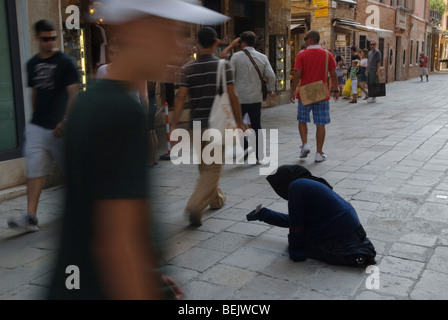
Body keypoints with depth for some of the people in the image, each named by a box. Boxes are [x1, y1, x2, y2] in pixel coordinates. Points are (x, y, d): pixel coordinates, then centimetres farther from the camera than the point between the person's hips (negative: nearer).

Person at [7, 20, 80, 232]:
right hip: (37, 127, 4)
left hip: (58, 127, -4)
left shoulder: (65, 62, -6)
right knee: (34, 170, -6)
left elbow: (74, 94, -12)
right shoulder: (32, 64, 11)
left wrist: (65, 122, -20)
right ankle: (31, 217, -8)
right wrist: (36, 117, 17)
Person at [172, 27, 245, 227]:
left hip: (197, 123, 3)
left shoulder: (188, 69, 0)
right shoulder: (223, 66, -5)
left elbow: (181, 98, -7)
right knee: (212, 168, -1)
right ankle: (195, 207, -16)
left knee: (205, 166, 21)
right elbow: (232, 97, -6)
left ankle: (216, 198, 38)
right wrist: (239, 122, 3)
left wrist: (174, 124, -4)